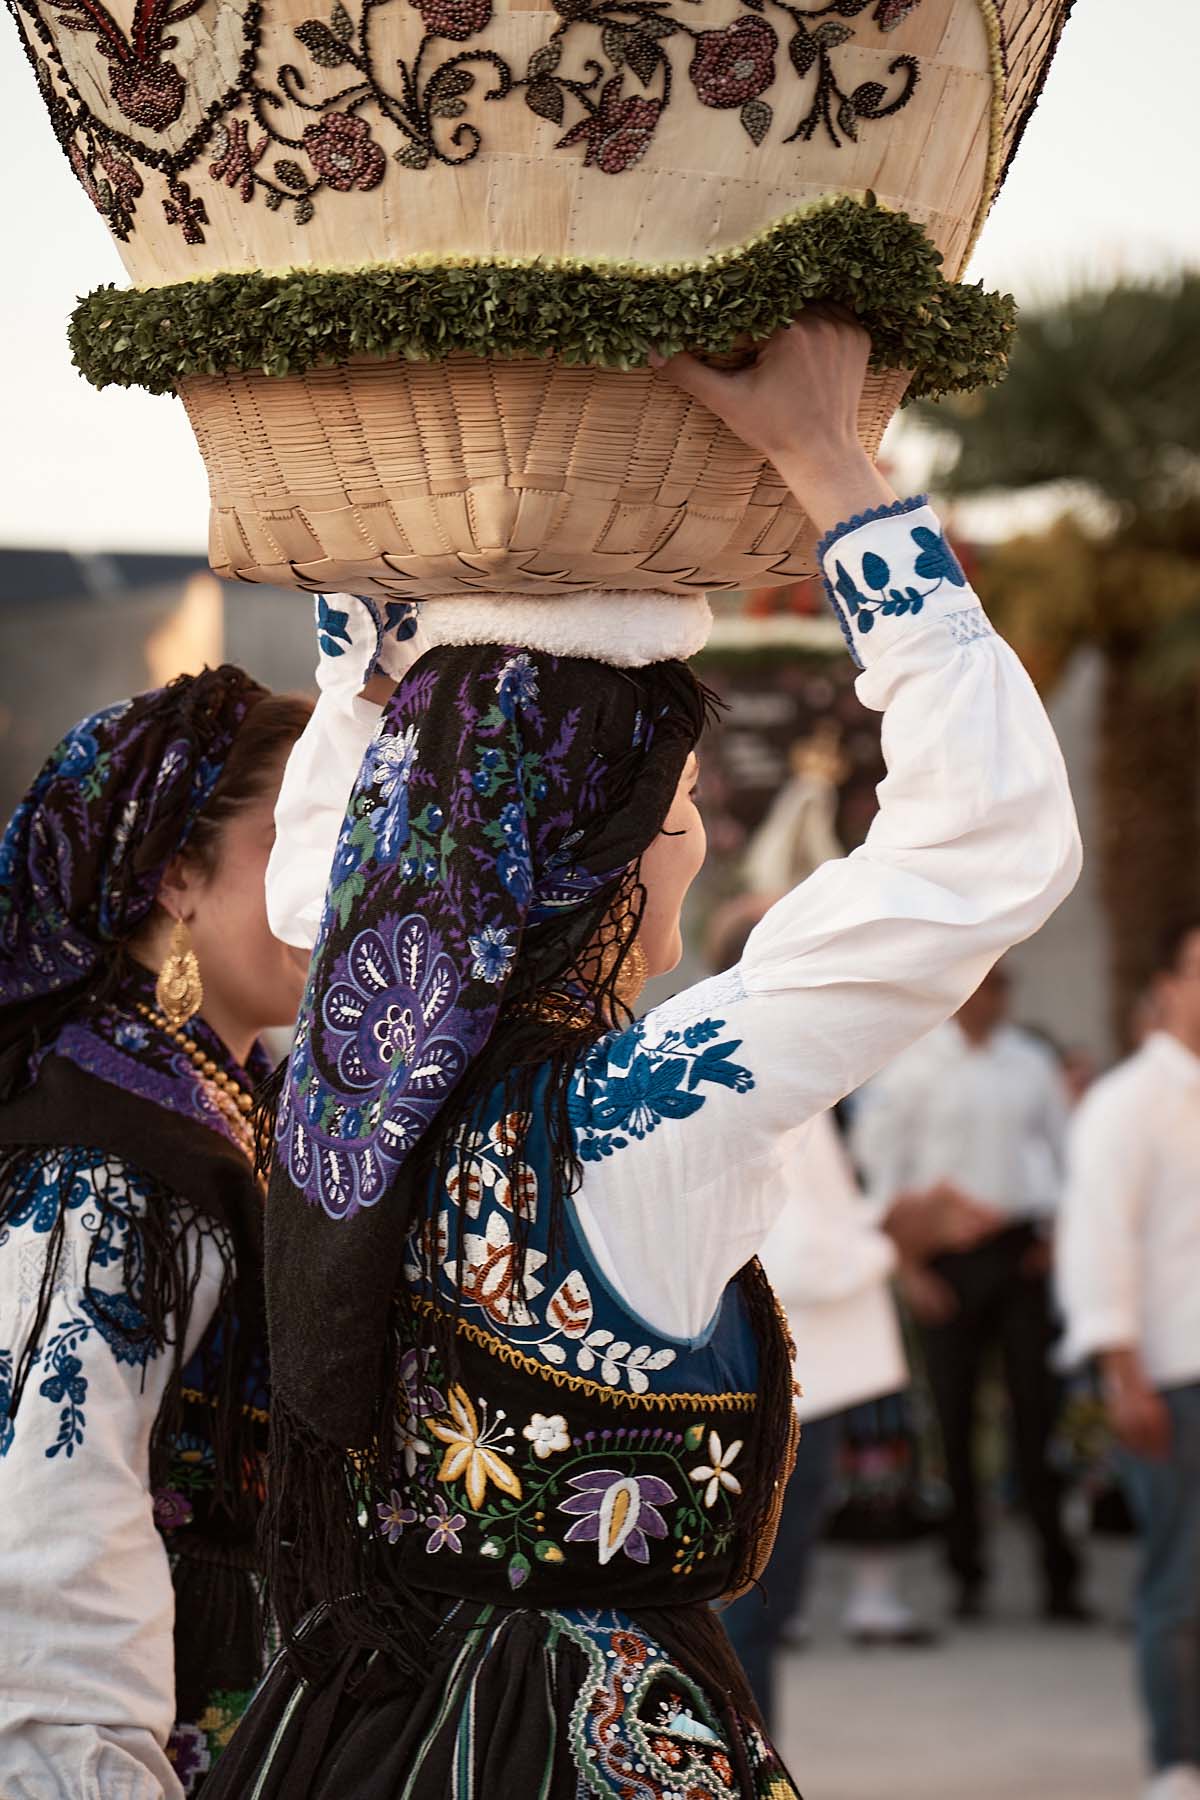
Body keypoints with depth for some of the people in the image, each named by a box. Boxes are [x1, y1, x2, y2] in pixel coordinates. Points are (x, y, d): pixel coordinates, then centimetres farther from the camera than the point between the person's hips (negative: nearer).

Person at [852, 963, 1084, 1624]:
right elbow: (883, 1169, 0)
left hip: (1021, 1250, 2)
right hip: (948, 1255, -2)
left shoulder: (1031, 1064, 9)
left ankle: (1060, 1577, -2)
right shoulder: (914, 1067, -1)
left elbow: (1066, 1147, 18)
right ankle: (966, 1575, 9)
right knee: (953, 1416, 0)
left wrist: (1060, 1232, 6)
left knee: (1038, 1409, -4)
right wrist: (910, 1265, -4)